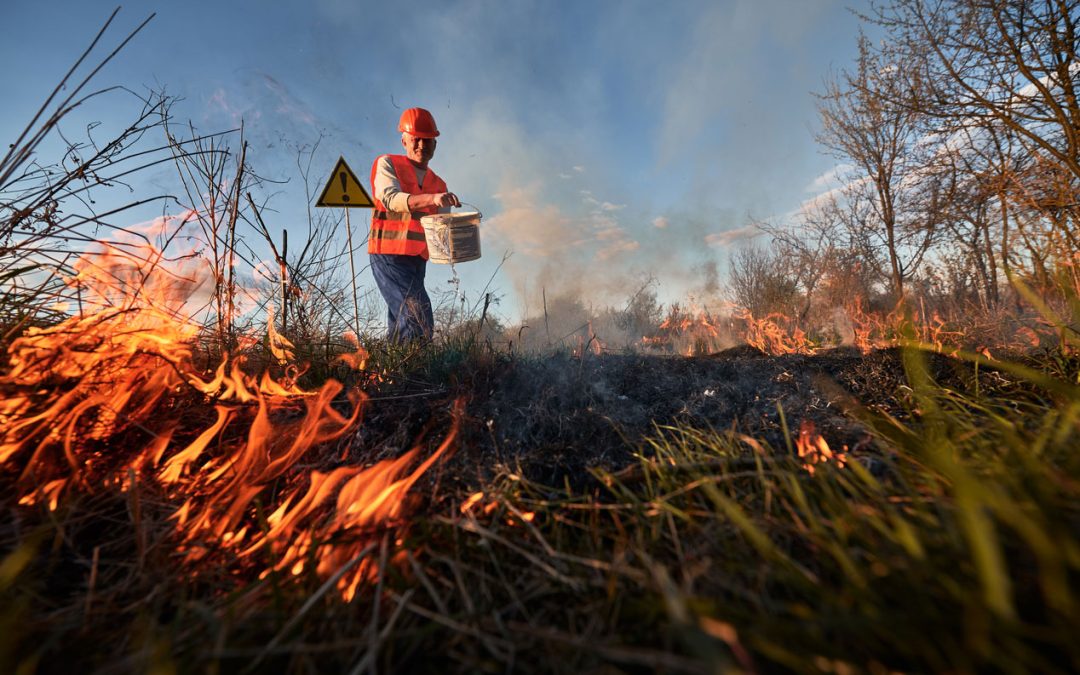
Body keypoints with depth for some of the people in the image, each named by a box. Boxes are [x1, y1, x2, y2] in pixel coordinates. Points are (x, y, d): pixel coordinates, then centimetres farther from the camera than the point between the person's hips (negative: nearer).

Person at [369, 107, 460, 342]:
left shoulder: (439, 185, 17)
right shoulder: (387, 164, 3)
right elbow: (391, 198, -18)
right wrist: (432, 198, -33)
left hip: (418, 261, 6)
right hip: (388, 255, -6)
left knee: (400, 324, 12)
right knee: (419, 318, -19)